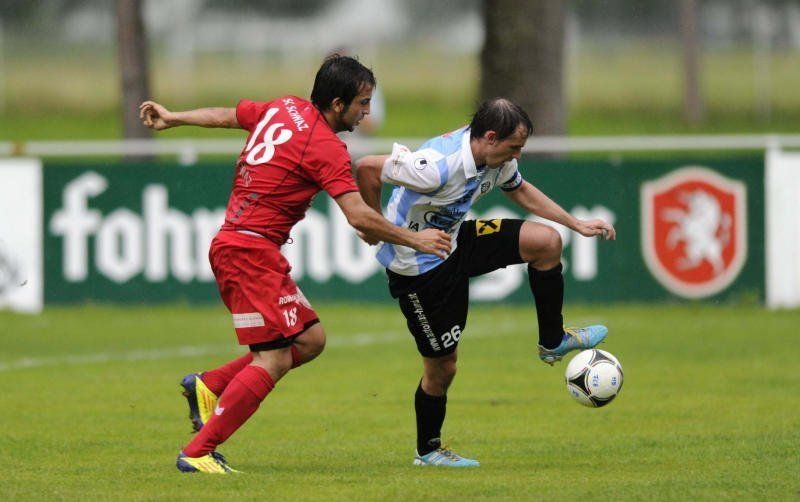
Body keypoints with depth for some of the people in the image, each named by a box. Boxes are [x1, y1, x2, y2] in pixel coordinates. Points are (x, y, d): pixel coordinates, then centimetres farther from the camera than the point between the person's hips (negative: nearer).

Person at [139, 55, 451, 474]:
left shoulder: (285, 109, 11)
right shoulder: (327, 149, -14)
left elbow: (226, 115, 25)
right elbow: (359, 217, -18)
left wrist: (171, 119, 39)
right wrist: (413, 239, -6)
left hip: (232, 246, 10)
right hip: (252, 251, -10)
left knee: (310, 339, 10)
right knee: (273, 360, -10)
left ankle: (208, 386, 12)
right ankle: (197, 453, -10)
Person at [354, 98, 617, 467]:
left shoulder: (497, 159, -7)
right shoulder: (439, 166, -34)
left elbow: (520, 190, 15)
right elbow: (366, 168, -29)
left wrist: (578, 225, 13)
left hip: (454, 241, 8)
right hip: (418, 266, -8)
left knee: (547, 241, -4)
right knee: (442, 364, 1)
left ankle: (553, 341, 12)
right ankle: (427, 451, 25)